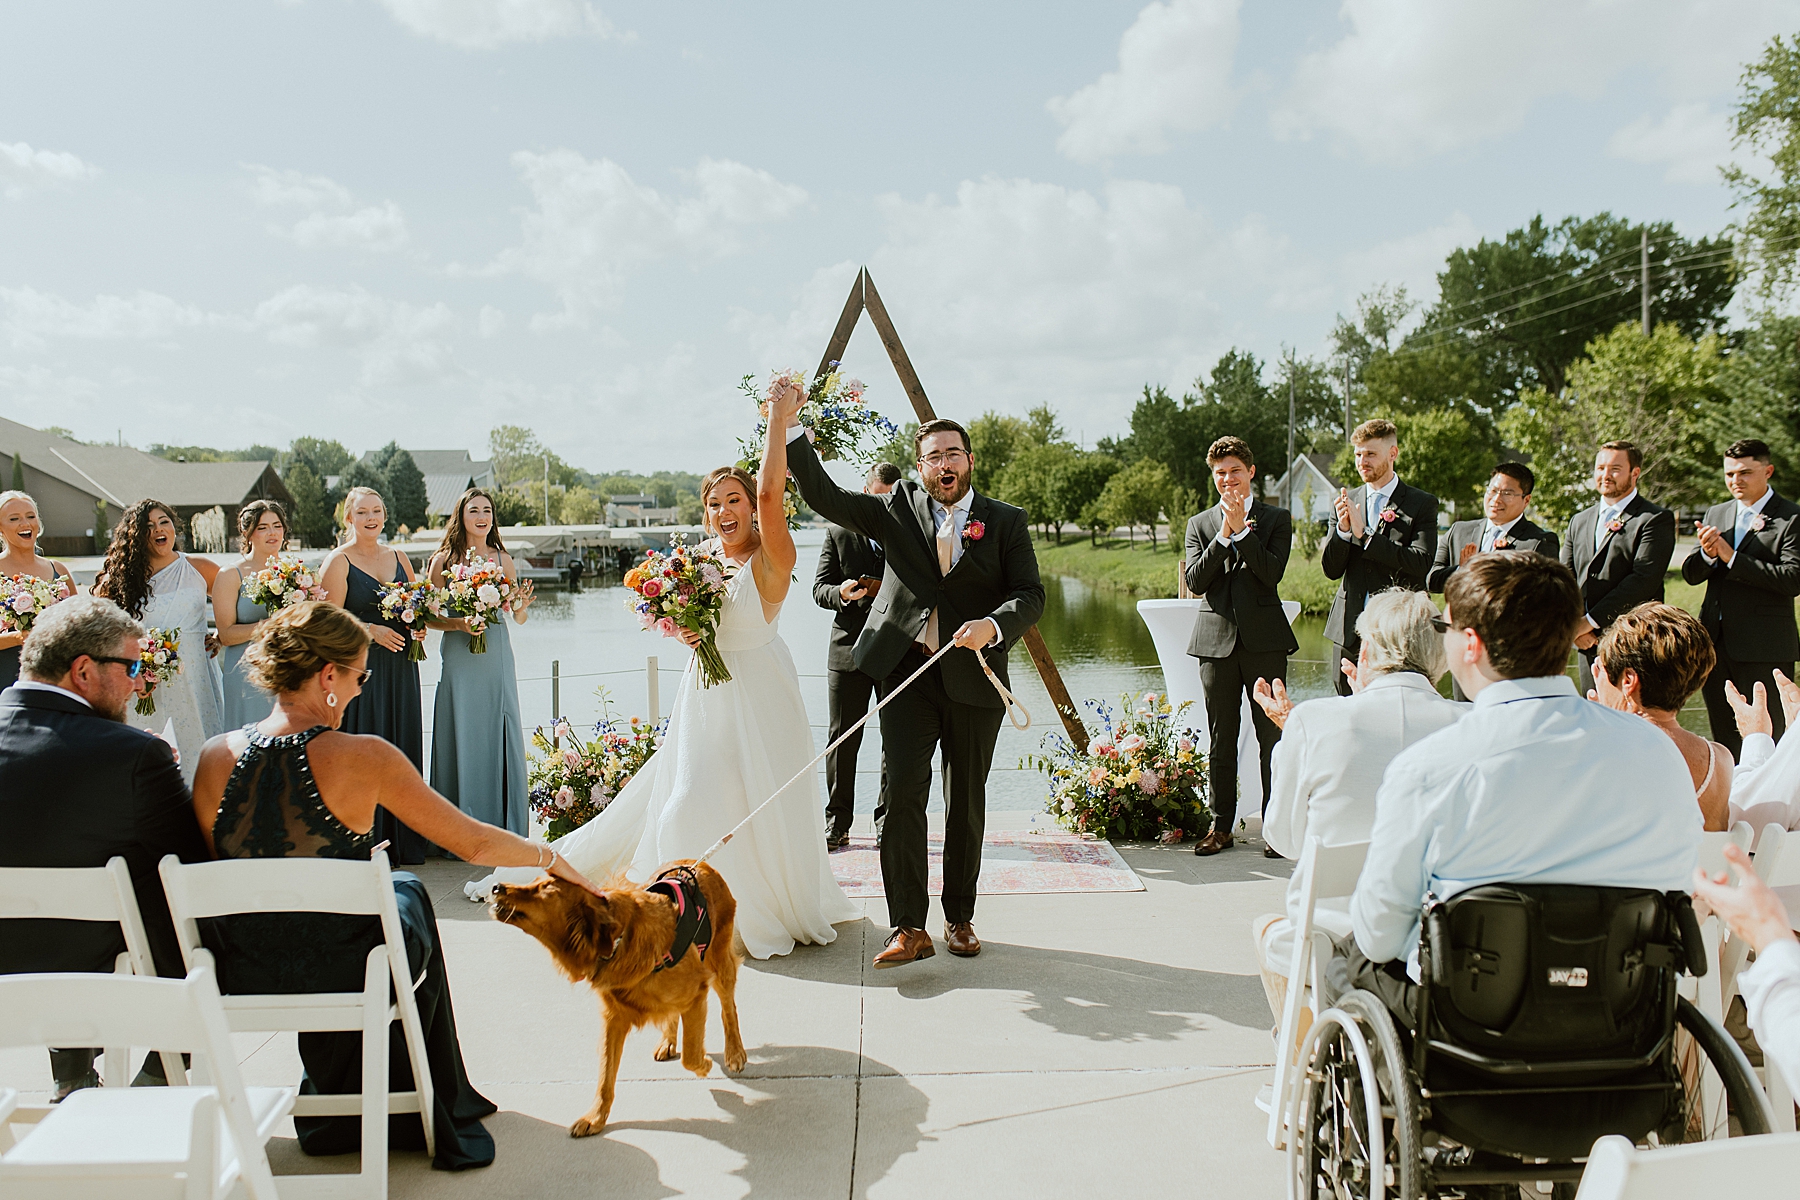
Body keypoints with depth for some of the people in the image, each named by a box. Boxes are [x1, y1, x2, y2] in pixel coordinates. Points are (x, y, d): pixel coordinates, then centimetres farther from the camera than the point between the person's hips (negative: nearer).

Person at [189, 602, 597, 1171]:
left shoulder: (216, 756, -6)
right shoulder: (364, 758, -18)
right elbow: (473, 843, -12)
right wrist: (551, 859, 6)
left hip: (241, 981, 4)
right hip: (344, 981, -4)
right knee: (407, 890, 29)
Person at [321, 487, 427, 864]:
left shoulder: (399, 558, 15)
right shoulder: (338, 562, -1)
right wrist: (372, 631, -18)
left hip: (400, 667, 5)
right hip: (359, 666, -5)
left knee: (403, 746, 5)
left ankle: (402, 841, 13)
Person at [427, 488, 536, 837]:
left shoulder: (503, 560, 8)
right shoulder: (444, 560, 1)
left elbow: (517, 618, 8)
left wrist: (522, 607, -13)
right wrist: (459, 624, -18)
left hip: (497, 657, 3)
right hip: (459, 660, -2)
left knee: (500, 738, 4)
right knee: (462, 737, 0)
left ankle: (504, 829, 14)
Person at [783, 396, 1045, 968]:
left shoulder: (1006, 521, 5)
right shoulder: (899, 509, 7)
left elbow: (1030, 594, 0)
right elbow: (825, 497, 1)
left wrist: (994, 625, -20)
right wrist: (788, 430, -9)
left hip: (974, 680, 0)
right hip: (908, 674, 0)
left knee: (966, 804, 10)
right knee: (902, 795, -8)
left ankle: (960, 919, 26)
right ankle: (908, 929, -3)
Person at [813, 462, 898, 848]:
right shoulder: (839, 533, 5)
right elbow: (819, 589, 3)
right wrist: (841, 593, -19)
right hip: (849, 649, 0)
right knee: (842, 740, 4)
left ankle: (887, 821, 18)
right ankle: (837, 824, 14)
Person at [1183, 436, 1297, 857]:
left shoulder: (1276, 519, 6)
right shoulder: (1199, 524, 11)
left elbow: (1272, 572, -10)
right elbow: (1195, 581, -2)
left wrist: (1241, 528, -13)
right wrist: (1224, 535, -10)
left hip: (1265, 640, -2)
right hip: (1216, 639, 2)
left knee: (1272, 735, -1)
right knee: (1221, 738, 7)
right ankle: (1221, 825, 15)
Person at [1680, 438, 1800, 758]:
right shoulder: (1715, 514, 13)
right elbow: (1690, 574, 8)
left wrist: (1731, 557, -18)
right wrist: (1707, 554, -14)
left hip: (1764, 647, -6)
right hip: (1716, 644, 6)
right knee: (1723, 740, 14)